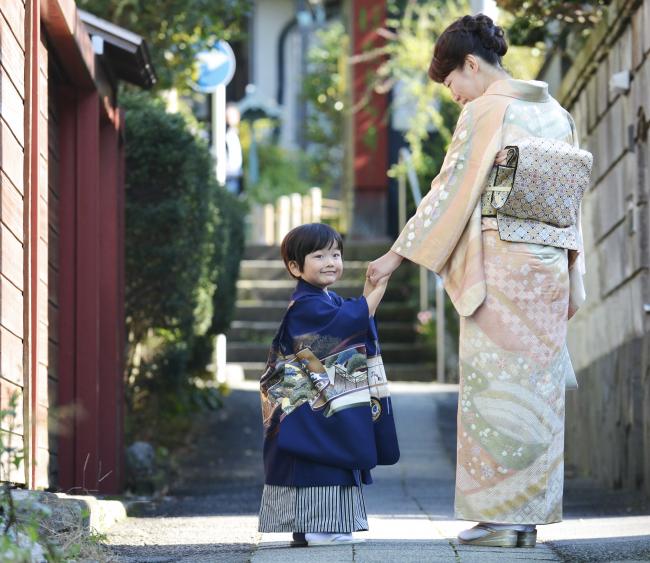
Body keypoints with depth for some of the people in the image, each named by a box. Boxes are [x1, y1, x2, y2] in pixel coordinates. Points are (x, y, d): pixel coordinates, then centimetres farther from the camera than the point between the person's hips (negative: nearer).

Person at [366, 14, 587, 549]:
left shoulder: (485, 112, -7)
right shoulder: (556, 114, 14)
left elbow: (451, 189, -9)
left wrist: (398, 254, -4)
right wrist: (573, 276, 17)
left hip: (499, 261, -7)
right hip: (549, 266, 7)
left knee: (495, 385, -4)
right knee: (539, 389, 6)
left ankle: (499, 515, -5)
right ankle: (530, 516, 8)